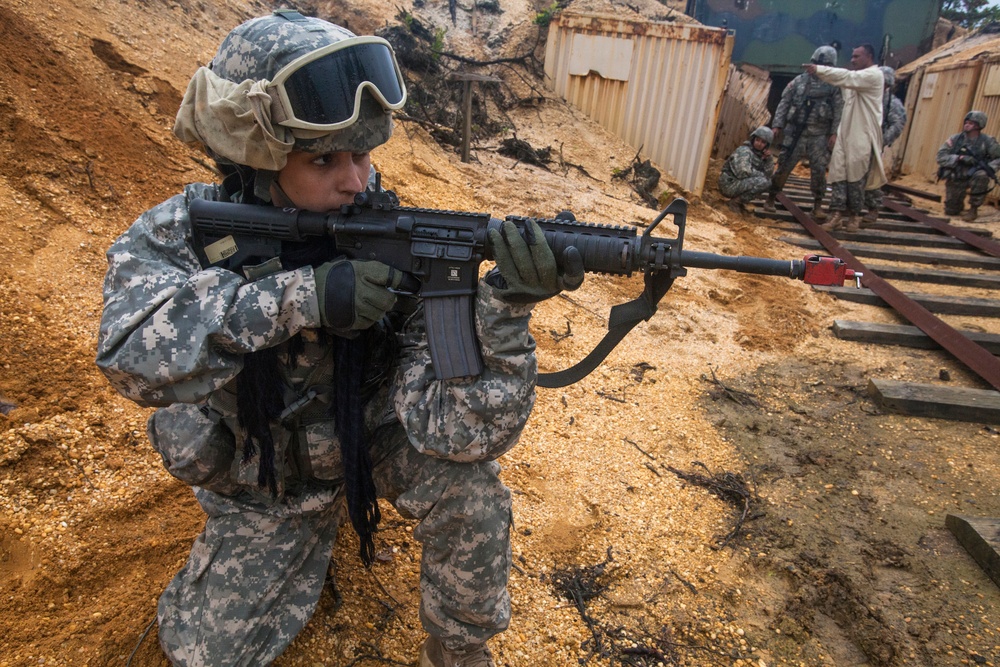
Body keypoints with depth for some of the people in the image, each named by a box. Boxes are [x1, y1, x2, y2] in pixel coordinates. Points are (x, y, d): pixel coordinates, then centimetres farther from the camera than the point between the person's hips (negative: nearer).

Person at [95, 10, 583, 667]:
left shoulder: (401, 253, -24)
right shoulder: (180, 233, -19)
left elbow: (454, 427, -32)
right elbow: (133, 350, -38)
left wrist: (507, 306, -48)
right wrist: (298, 296, -47)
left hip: (371, 441, -1)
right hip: (264, 485, 2)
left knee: (467, 479, -28)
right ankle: (306, 532, 27)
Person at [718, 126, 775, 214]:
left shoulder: (759, 154, 13)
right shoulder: (744, 150, -13)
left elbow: (768, 173, 8)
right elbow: (744, 172, -25)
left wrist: (769, 158, -7)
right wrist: (762, 175, -11)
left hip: (739, 183, 9)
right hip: (729, 184, -9)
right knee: (764, 182, -21)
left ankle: (737, 200, 7)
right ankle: (734, 202, -12)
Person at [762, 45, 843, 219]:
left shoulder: (835, 84, 3)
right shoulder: (800, 80, 5)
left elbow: (839, 111, -1)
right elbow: (784, 103, 5)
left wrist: (835, 133, -10)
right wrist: (777, 125, -3)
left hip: (819, 135, 0)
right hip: (795, 131, 0)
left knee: (818, 170, -1)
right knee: (784, 166, 1)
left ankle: (817, 206, 8)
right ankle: (770, 199, 15)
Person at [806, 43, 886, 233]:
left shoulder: (874, 75, -8)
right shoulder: (856, 78, 21)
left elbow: (847, 77, -19)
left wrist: (819, 69, -22)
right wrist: (821, 72, 0)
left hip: (862, 137, -7)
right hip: (845, 134, 7)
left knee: (856, 177, -3)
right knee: (838, 173, -3)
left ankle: (855, 215, 9)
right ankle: (836, 215, -6)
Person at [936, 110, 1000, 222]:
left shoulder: (987, 141, -7)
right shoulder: (955, 139, -5)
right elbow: (941, 156, -12)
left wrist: (990, 168, -19)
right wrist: (959, 158, -25)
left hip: (973, 176, -1)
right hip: (956, 179, 1)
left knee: (981, 175, -38)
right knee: (950, 211, 1)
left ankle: (973, 209, -19)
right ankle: (960, 204, 42)